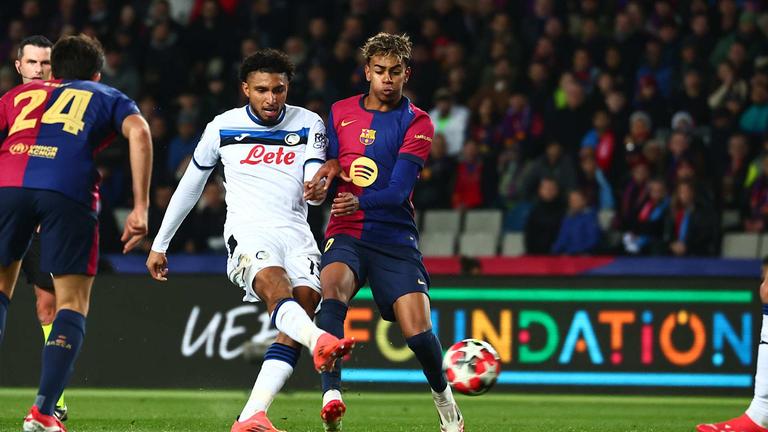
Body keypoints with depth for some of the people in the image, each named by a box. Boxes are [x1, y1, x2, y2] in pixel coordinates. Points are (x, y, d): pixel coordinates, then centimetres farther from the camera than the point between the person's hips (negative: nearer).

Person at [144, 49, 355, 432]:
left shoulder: (308, 125, 10)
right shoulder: (223, 128, 10)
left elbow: (315, 186, 1)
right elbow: (190, 186, 21)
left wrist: (317, 187, -26)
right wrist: (159, 244, 24)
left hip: (295, 232, 2)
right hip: (247, 231, -2)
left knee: (305, 302, -20)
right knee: (278, 289, -34)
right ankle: (320, 342, -67)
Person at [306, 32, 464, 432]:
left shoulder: (417, 123, -1)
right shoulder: (341, 112, 11)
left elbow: (398, 191, -11)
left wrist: (360, 202, -30)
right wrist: (329, 167, -4)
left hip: (395, 238, -1)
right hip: (345, 234, 2)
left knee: (417, 331, -15)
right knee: (332, 289, -32)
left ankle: (443, 397, 18)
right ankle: (331, 398, -43)